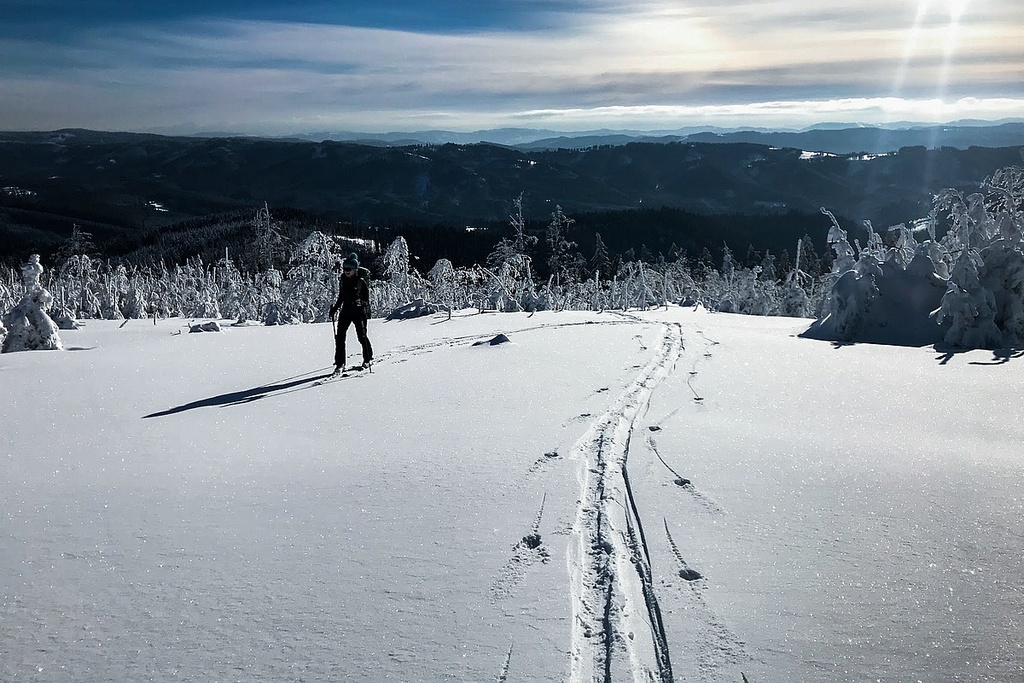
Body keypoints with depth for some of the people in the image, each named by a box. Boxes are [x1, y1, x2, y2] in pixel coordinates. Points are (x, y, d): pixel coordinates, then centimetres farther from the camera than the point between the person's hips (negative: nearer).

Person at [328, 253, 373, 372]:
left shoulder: (361, 280, -7)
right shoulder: (344, 280, 9)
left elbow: (366, 297, -9)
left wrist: (365, 308, -24)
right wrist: (335, 308, 15)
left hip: (358, 311, -5)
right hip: (346, 310, 5)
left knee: (361, 336, 0)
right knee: (340, 336, -4)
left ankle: (368, 358, 24)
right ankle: (340, 363, 2)